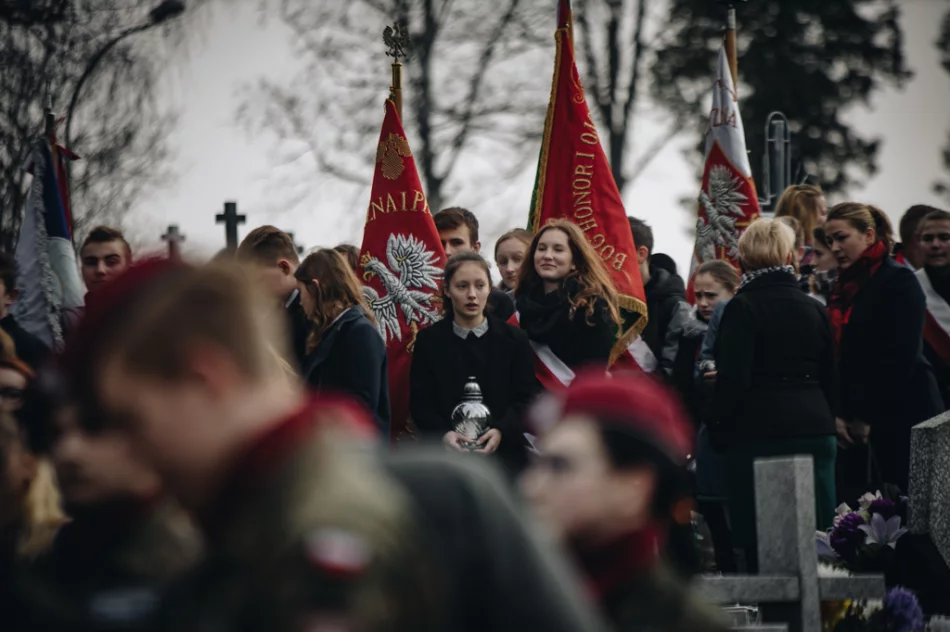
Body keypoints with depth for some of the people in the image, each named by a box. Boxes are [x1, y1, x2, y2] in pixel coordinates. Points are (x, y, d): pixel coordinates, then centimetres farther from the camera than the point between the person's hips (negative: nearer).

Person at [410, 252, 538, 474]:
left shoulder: (514, 339, 5)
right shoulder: (429, 341, 5)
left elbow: (526, 398, 1)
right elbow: (419, 402, 1)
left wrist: (501, 431, -19)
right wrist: (443, 434, -19)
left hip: (504, 454, 0)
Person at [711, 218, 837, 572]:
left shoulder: (743, 308, -8)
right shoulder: (813, 309, 10)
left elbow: (733, 379, -13)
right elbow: (831, 376, 16)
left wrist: (719, 430, -2)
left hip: (759, 433, -5)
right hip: (815, 431, 6)